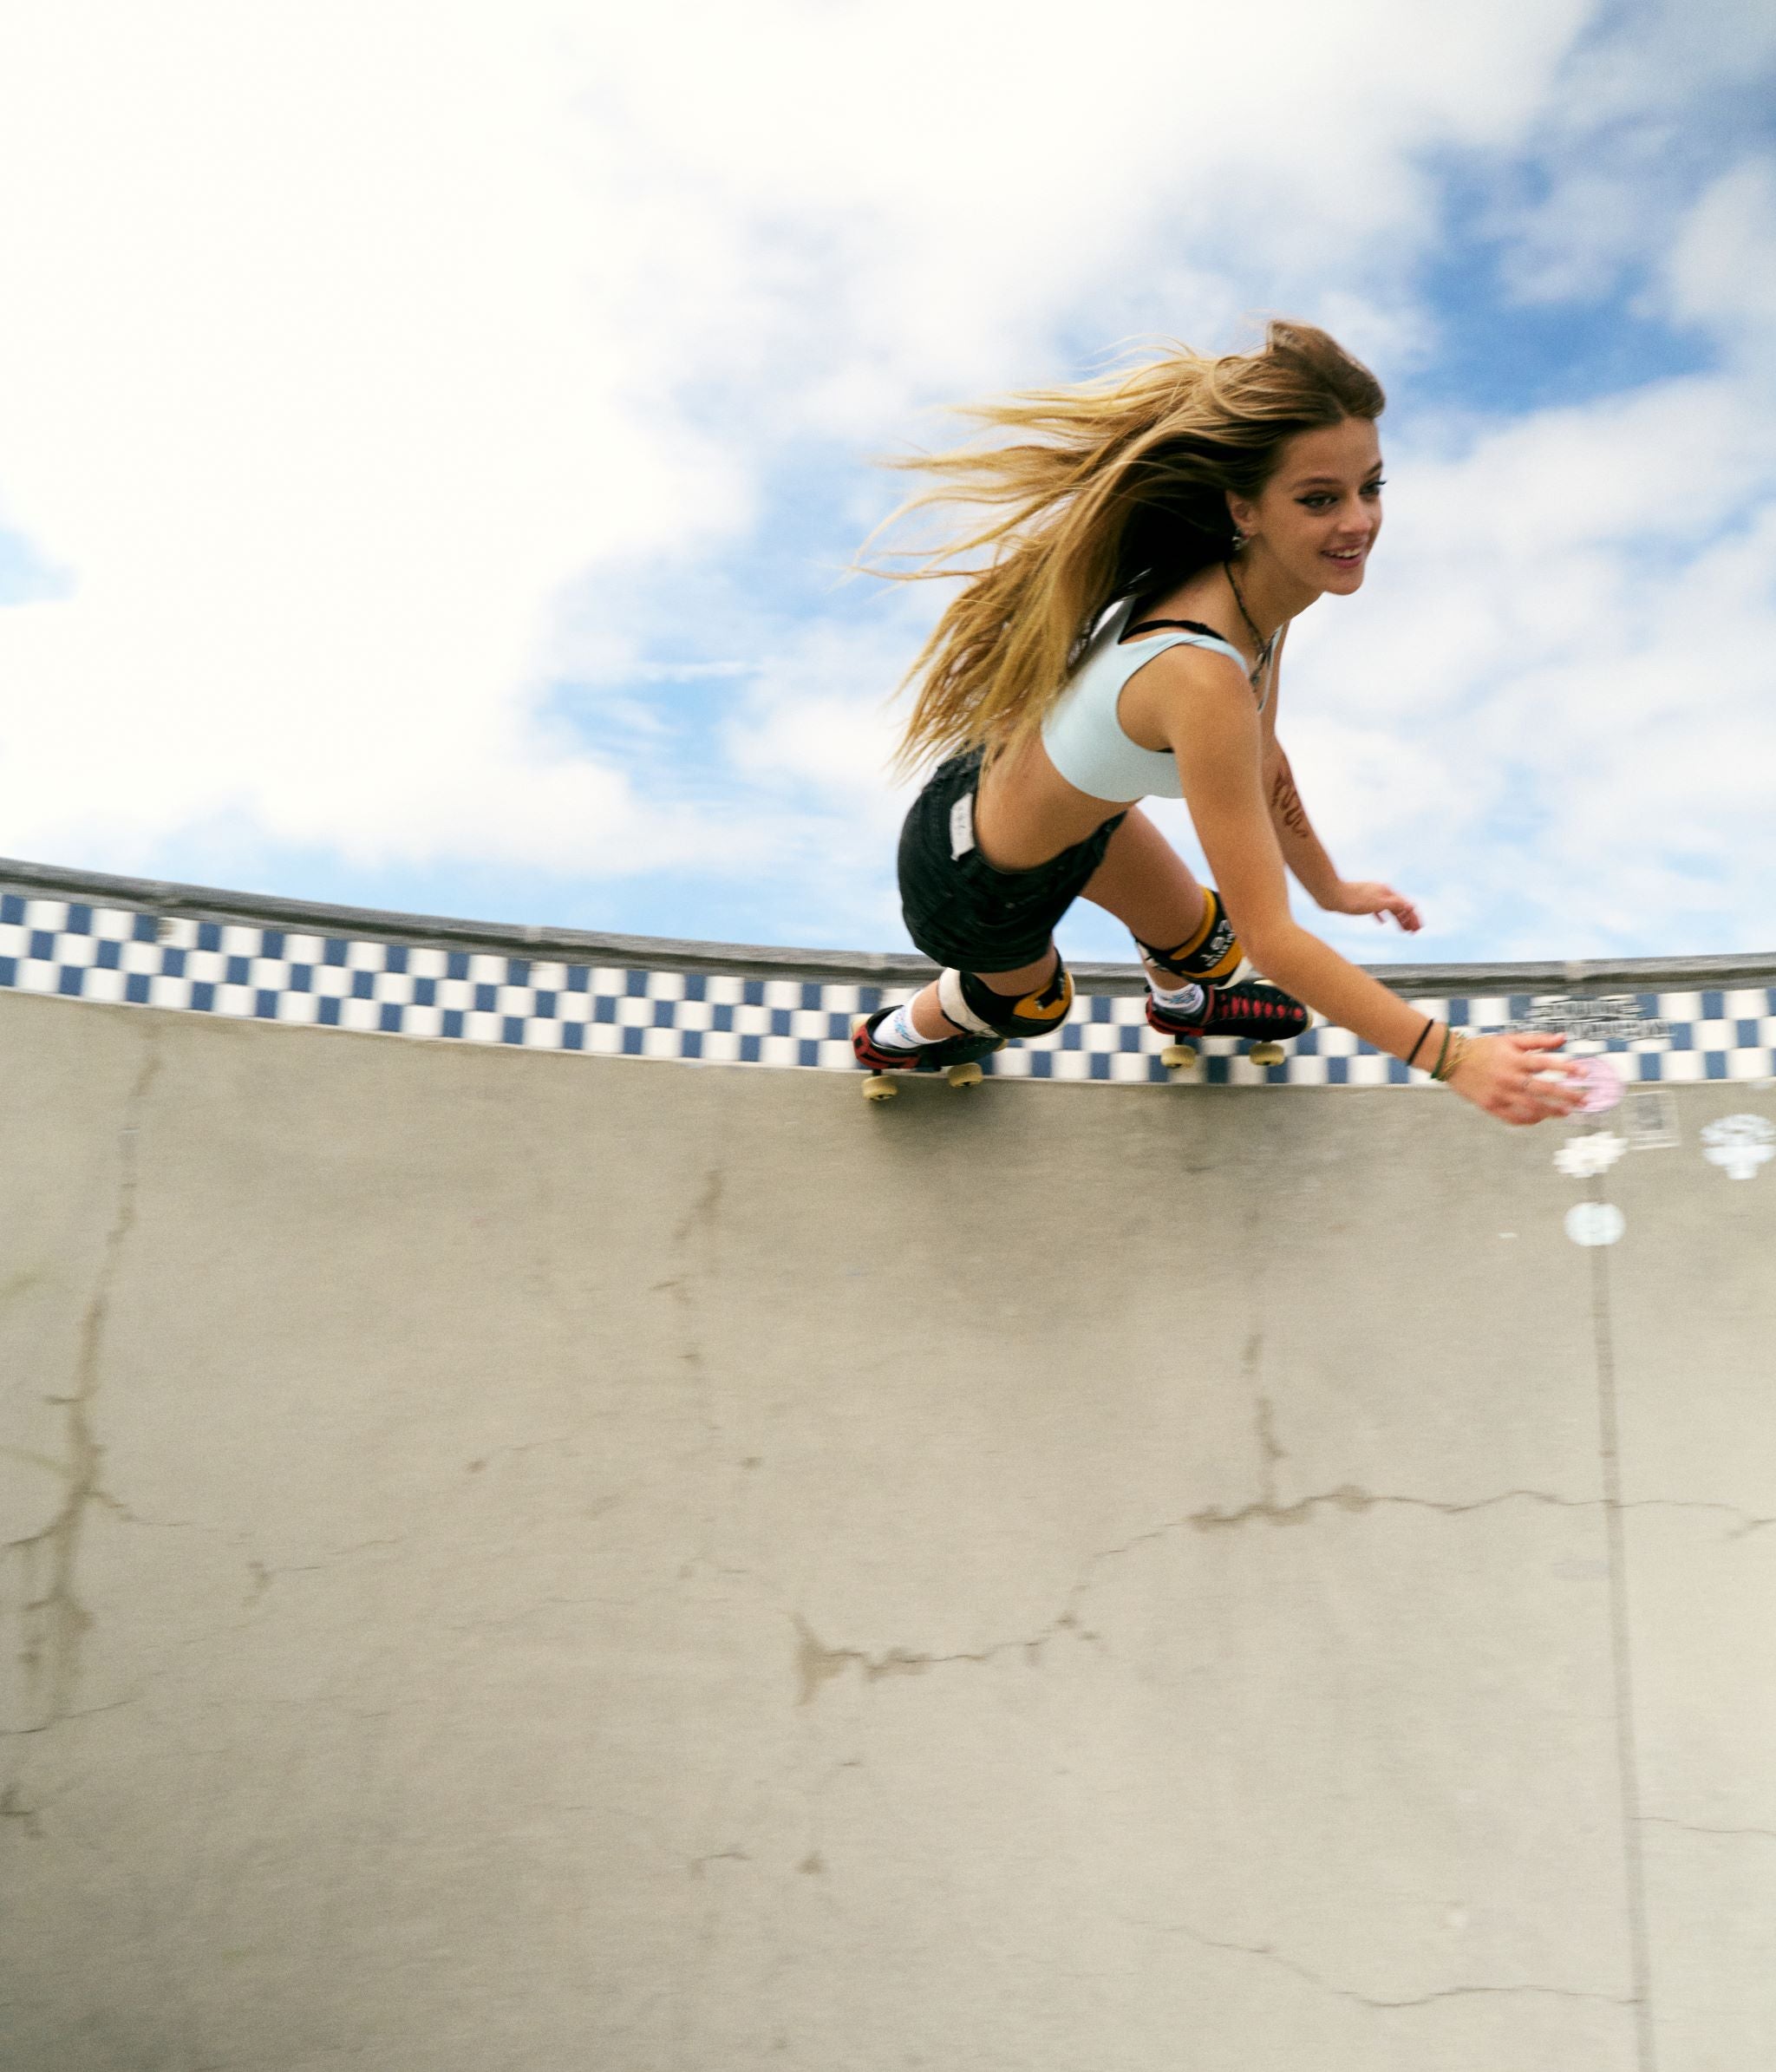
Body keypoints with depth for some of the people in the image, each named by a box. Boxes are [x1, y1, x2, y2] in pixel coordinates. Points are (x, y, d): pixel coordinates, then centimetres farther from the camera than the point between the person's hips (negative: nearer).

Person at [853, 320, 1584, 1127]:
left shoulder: (1256, 582, -16)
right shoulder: (1201, 677, -44)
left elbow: (1261, 763, 2)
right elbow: (1270, 940, -43)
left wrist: (1332, 888, 14)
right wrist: (1452, 1059, -44)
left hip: (1047, 782, 7)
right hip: (976, 886, -7)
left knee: (1193, 932, 31)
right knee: (1027, 1001, 28)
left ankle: (1184, 1003, 71)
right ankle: (898, 1038, 64)